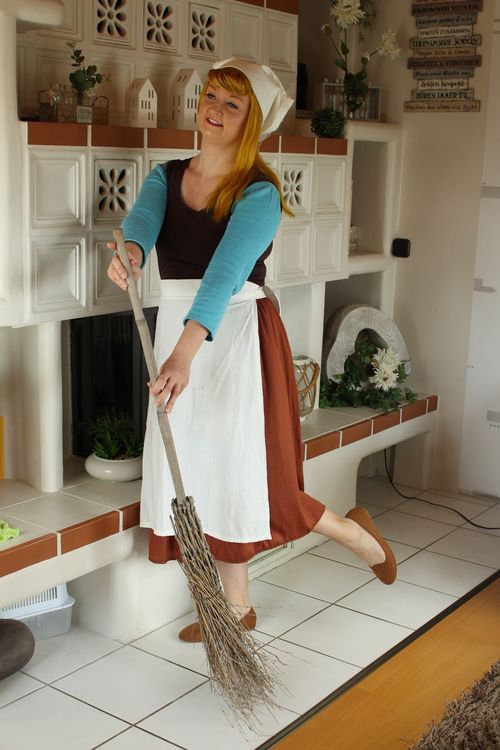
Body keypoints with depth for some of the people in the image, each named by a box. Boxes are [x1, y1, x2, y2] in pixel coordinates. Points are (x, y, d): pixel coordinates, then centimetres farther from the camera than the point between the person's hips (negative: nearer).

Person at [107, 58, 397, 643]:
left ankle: (355, 534, 24)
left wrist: (185, 353, -41)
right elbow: (142, 219, -15)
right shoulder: (166, 177, 7)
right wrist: (130, 250, -40)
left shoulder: (257, 193, -12)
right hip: (177, 329, 6)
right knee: (199, 468, 10)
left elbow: (226, 271, -28)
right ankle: (236, 606, 26)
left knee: (239, 473, -2)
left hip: (237, 336, -6)